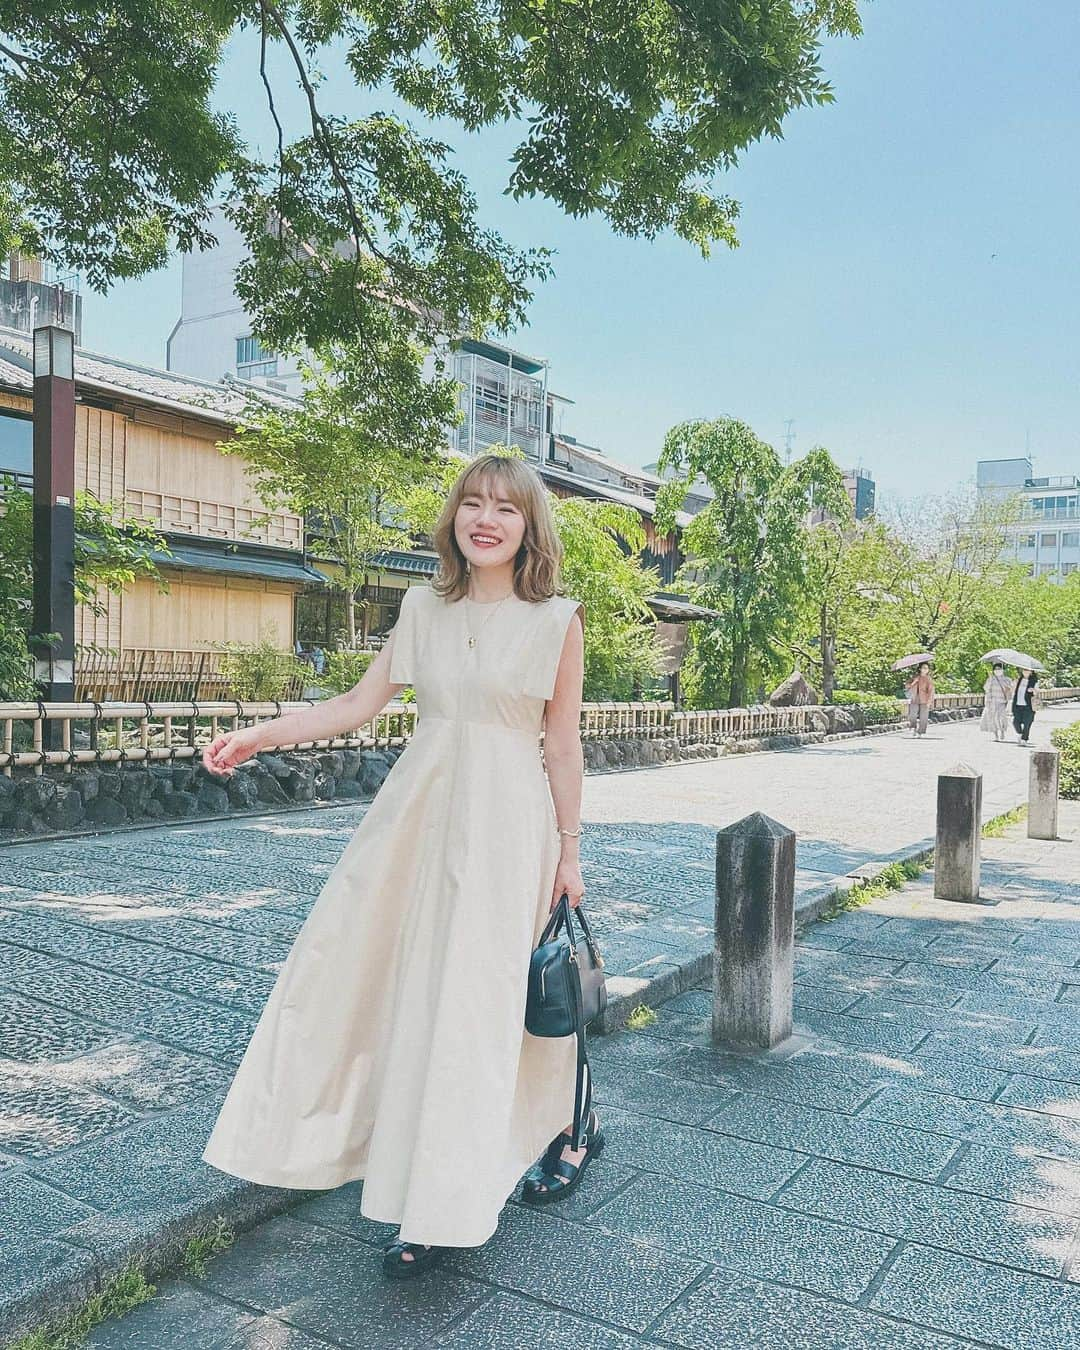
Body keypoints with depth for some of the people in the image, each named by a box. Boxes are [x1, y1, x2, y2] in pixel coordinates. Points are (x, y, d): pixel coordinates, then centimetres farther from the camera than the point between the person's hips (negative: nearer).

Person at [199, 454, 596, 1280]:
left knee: (472, 991, -3)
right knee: (355, 960, 8)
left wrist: (569, 851, 1)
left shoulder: (556, 620, -4)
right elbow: (360, 704, 7)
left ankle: (443, 1212, 14)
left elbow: (564, 746, -1)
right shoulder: (424, 608, 6)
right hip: (418, 806, 5)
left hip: (504, 816, -4)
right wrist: (260, 736, -2)